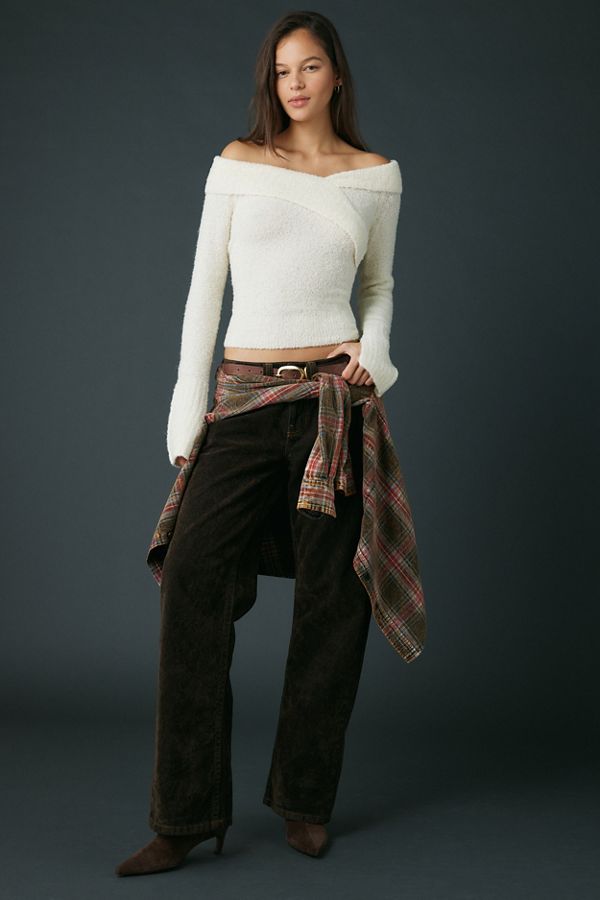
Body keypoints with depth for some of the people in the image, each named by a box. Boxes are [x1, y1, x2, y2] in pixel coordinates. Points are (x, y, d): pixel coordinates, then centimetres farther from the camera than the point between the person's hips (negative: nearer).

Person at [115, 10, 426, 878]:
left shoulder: (378, 177, 9)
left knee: (329, 597, 3)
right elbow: (205, 292, 5)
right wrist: (188, 414, -1)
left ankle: (305, 800, 19)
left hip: (335, 396, 1)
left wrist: (373, 349, -3)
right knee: (193, 577, -12)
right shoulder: (238, 162, 6)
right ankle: (187, 816, -3)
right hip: (244, 396, 0)